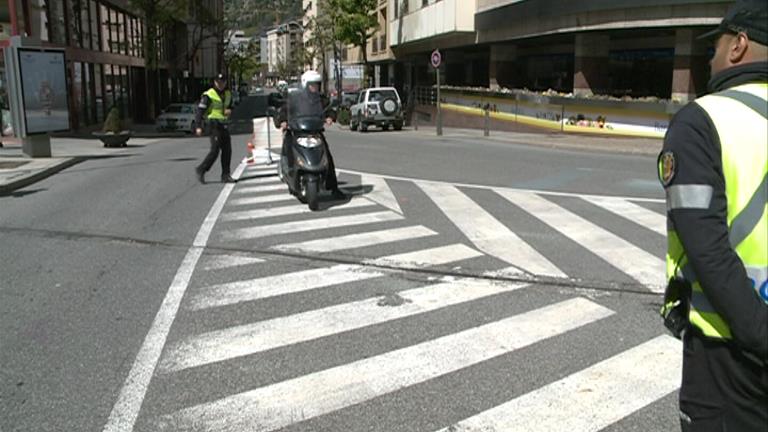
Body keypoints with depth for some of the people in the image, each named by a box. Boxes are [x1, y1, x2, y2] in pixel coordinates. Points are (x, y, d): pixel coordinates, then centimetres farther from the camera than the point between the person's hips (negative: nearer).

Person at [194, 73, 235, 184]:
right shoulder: (209, 95, -9)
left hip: (224, 125, 7)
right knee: (215, 150, -10)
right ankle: (201, 170, 5)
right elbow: (200, 110, -11)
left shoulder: (228, 94, 13)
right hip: (214, 124, -7)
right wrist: (199, 126, -19)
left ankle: (225, 175, 9)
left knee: (227, 150, 4)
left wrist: (229, 110, 3)